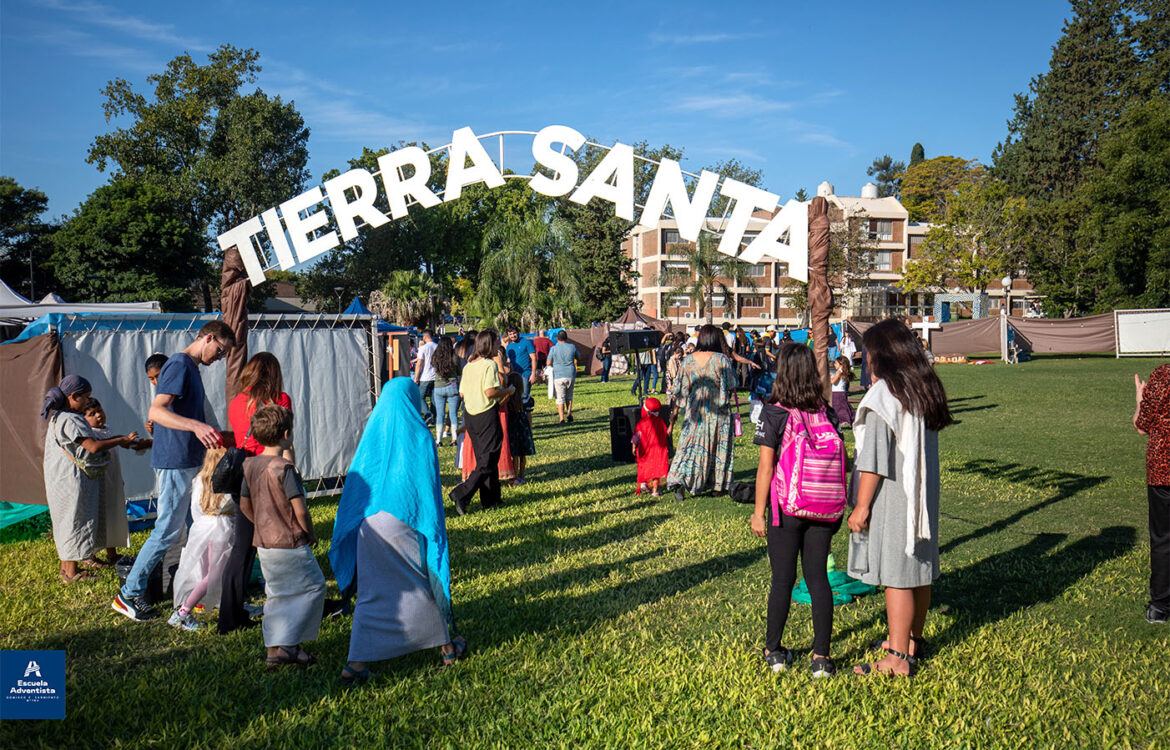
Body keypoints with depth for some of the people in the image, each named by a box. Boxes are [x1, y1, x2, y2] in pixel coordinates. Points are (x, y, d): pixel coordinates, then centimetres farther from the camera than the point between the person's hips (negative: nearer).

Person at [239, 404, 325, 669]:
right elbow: (300, 510, -20)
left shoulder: (251, 465, 3)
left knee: (277, 593, 19)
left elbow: (244, 505, 11)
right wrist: (311, 534, -4)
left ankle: (275, 647, 21)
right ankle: (286, 647, 3)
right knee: (313, 587, 7)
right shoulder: (284, 468, -20)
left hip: (264, 544, 8)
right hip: (290, 543, -8)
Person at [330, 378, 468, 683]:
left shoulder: (371, 433, 6)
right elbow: (430, 486, -5)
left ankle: (356, 663, 0)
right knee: (427, 581, 15)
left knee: (371, 592, 8)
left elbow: (355, 479, 9)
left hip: (370, 525, 3)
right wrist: (435, 530, 2)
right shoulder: (418, 435, -4)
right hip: (406, 523, -3)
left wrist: (355, 526, 16)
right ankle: (447, 645, 28)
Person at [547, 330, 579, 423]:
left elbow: (549, 363, -2)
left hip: (558, 376, -2)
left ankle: (561, 418, -7)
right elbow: (578, 357, 18)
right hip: (571, 375, 2)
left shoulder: (553, 349, -5)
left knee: (560, 398, 0)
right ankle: (569, 413, 8)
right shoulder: (572, 347, 1)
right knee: (569, 395, 20)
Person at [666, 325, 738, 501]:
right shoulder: (721, 359, -10)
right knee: (719, 446, 12)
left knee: (691, 446, 4)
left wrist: (675, 411, 9)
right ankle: (717, 486, 19)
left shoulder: (688, 360, -1)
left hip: (694, 411, 2)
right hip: (718, 411, -2)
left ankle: (677, 481, -13)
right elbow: (731, 387, -6)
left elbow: (681, 390, 2)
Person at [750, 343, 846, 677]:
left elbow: (765, 467, -11)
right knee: (818, 578, 8)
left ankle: (773, 650, 21)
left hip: (786, 510, -3)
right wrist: (837, 508, 15)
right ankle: (821, 656, 9)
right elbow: (843, 460, 5)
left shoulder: (773, 414, -9)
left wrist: (759, 512, -6)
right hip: (824, 511, 3)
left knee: (783, 579, 7)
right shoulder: (826, 413, 3)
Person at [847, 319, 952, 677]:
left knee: (896, 576, -3)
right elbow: (916, 444, 11)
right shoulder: (925, 389, 7)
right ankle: (912, 640, 32)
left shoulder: (883, 394, -17)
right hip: (923, 496, 9)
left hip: (892, 498, -9)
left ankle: (898, 658, 2)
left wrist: (862, 505, -15)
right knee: (919, 571, 17)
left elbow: (874, 457, -19)